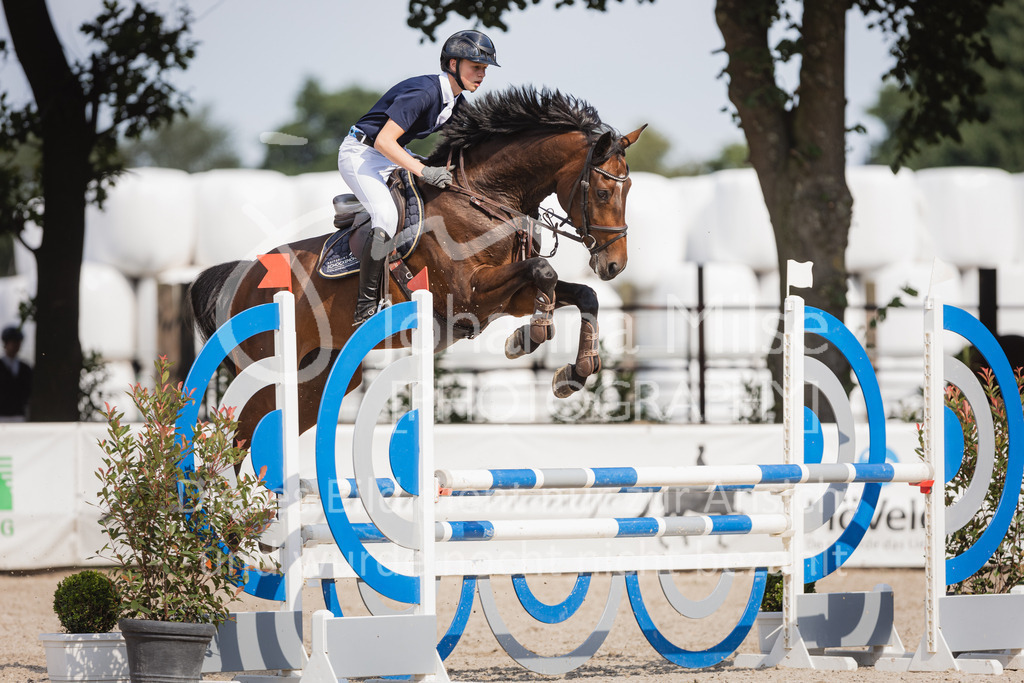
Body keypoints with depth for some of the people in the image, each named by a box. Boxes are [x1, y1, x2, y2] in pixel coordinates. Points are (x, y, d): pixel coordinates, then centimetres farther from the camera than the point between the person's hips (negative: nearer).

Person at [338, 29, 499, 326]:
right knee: (387, 216, -28)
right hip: (360, 154, -10)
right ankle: (365, 310, -24)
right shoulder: (423, 92, -27)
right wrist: (424, 171, -33)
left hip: (392, 155, 10)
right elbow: (384, 140, -30)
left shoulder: (456, 101, 1)